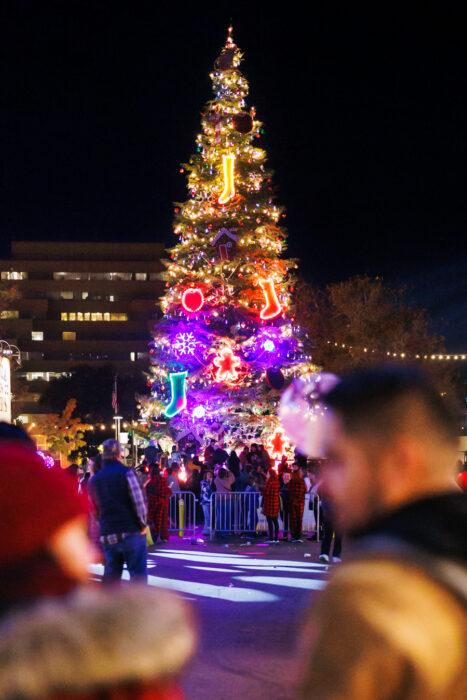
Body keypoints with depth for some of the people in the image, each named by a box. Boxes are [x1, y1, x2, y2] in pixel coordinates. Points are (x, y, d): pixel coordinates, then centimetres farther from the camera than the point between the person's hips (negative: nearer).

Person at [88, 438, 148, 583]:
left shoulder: (94, 480, 12)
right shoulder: (126, 473, -6)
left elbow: (96, 510, 16)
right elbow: (139, 501, -10)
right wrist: (142, 524, 0)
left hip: (107, 535, 5)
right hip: (131, 532, -5)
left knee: (111, 576, 13)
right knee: (138, 573, -3)